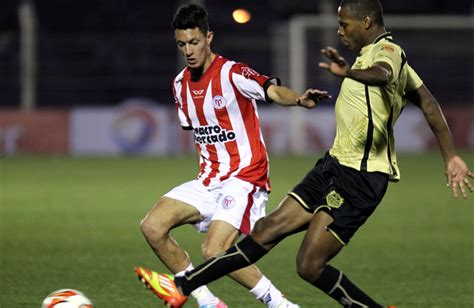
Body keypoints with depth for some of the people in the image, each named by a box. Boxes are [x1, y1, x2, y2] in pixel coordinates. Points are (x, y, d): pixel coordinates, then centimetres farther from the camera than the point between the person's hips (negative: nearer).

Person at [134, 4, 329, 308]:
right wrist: (210, 164, 16)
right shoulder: (181, 84, 10)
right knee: (153, 227, -8)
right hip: (210, 178, 8)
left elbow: (272, 90, -30)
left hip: (245, 177, -8)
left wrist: (299, 99, -50)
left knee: (215, 252, -23)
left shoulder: (231, 73, -13)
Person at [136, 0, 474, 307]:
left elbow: (382, 73, -38)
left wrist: (350, 72, -54)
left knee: (310, 266, -11)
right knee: (270, 228, 9)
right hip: (336, 166, 10)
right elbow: (427, 101, 21)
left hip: (358, 180, -10)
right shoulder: (389, 54, 17)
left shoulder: (386, 50, -12)